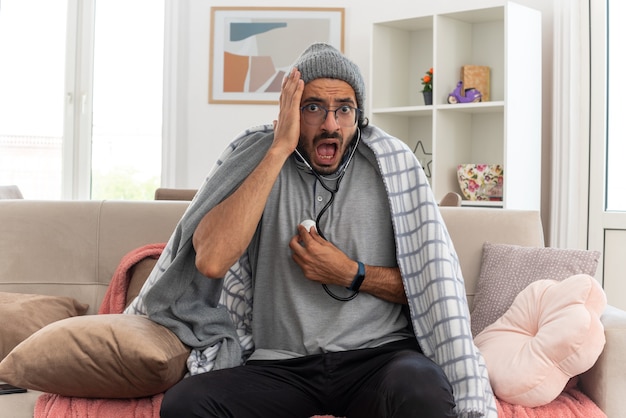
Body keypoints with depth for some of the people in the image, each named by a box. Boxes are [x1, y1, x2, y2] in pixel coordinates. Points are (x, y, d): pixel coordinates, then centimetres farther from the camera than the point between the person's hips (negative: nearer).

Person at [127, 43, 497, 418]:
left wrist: (352, 275, -11)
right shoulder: (258, 158, 2)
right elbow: (211, 260, -16)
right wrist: (280, 150, -14)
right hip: (280, 365, 2)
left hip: (378, 351, -1)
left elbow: (432, 281, 5)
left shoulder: (391, 164, 3)